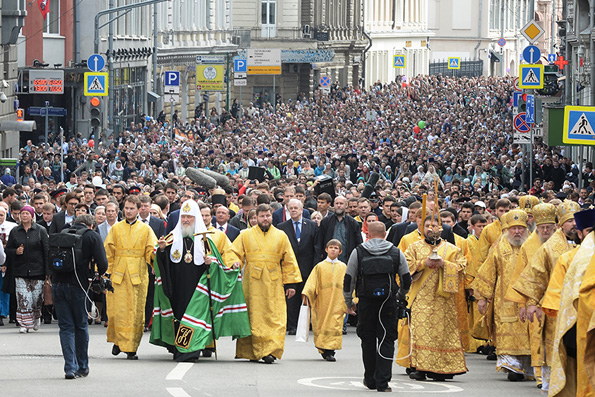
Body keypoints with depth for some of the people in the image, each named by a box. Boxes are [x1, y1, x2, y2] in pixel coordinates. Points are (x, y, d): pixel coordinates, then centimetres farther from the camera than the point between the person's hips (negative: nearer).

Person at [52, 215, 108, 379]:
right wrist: (97, 277, 11)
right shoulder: (92, 236, 0)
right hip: (77, 285, -3)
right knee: (81, 326, 12)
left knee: (66, 327, 6)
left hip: (57, 284, 3)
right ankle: (82, 367, 22)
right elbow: (102, 263, -8)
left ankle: (70, 367, -4)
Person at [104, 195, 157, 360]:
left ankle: (131, 348, 3)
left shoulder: (145, 229, 10)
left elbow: (150, 253, 5)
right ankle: (118, 341, 13)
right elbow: (107, 253, 10)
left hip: (138, 275, 0)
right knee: (117, 311, -6)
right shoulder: (116, 228, 12)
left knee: (136, 313, -3)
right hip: (118, 275, 0)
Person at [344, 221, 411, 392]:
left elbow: (348, 279, 4)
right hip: (388, 302, 0)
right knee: (386, 341, 2)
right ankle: (382, 382, -7)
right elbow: (407, 279, 8)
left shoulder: (358, 252, 3)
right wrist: (401, 296, 27)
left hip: (366, 302, 0)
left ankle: (370, 380, 20)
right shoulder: (396, 253, 4)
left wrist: (349, 302, 15)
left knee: (368, 340, 12)